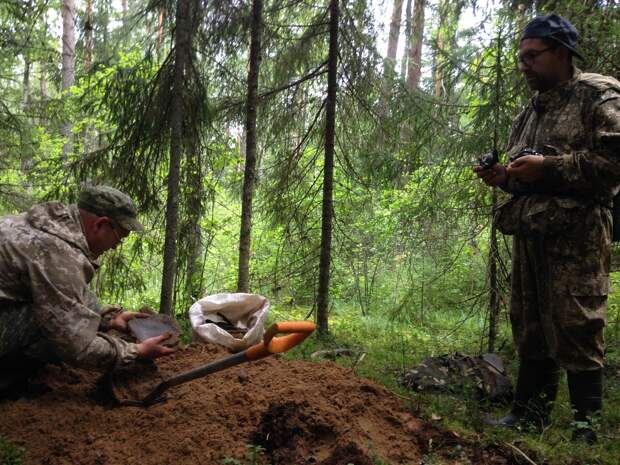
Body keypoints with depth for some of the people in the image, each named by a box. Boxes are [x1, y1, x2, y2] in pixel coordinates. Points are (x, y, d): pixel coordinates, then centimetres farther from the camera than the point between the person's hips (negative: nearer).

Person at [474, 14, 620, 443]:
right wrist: (505, 177, 8)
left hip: (577, 233, -8)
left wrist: (548, 166, -17)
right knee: (530, 328, 11)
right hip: (530, 232, 8)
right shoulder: (530, 113, 23)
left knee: (576, 332, -7)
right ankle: (529, 414, 20)